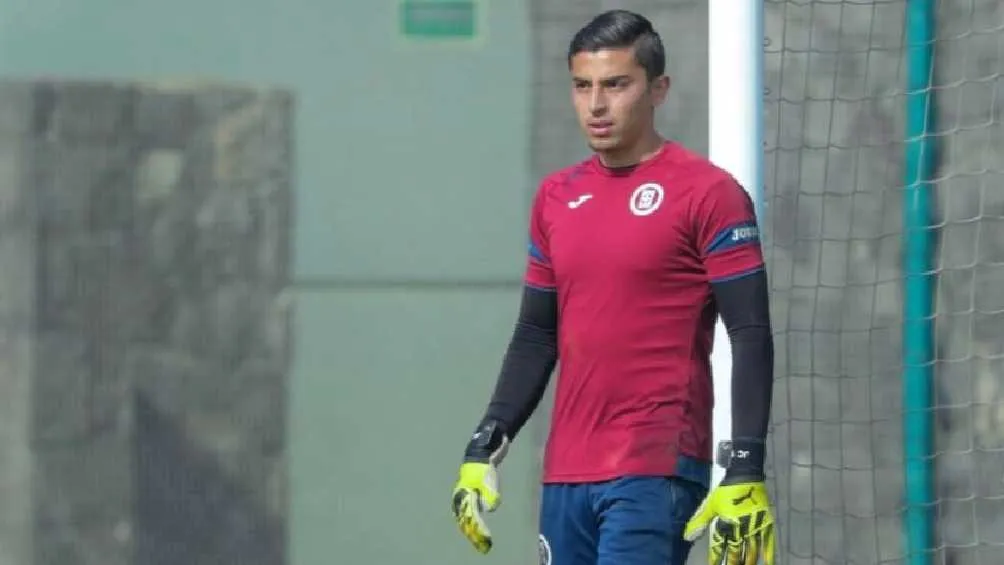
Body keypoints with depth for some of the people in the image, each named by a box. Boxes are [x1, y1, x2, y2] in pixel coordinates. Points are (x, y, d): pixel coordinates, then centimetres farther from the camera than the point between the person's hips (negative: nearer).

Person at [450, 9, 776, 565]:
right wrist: (483, 450, 12)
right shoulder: (555, 197, 14)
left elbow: (751, 338, -8)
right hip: (565, 475, 7)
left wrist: (745, 473, -16)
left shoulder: (706, 193, -5)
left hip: (654, 476, -7)